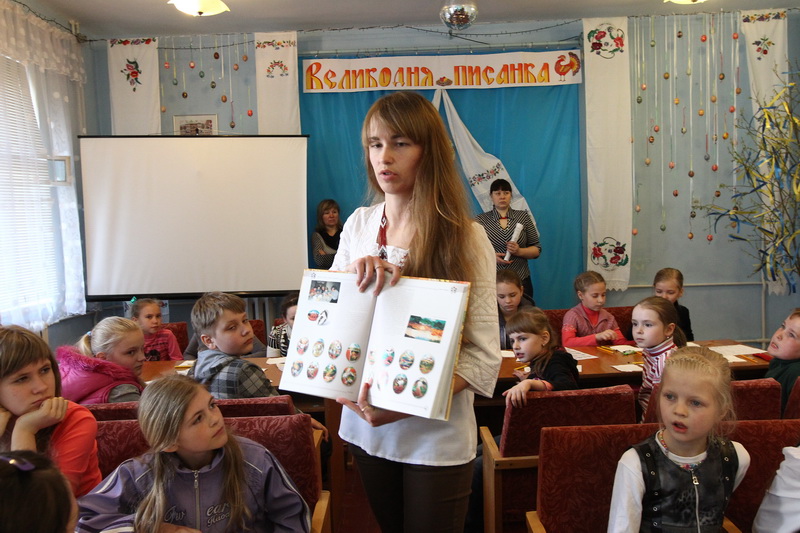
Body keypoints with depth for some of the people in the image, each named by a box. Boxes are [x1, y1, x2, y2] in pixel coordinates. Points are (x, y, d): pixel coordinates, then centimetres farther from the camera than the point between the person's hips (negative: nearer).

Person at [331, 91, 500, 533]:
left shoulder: (465, 238, -12)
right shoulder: (359, 224, 1)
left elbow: (484, 355, -15)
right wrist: (352, 273, -16)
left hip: (437, 436, -4)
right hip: (364, 426, 4)